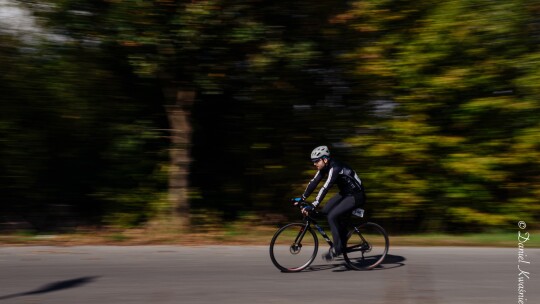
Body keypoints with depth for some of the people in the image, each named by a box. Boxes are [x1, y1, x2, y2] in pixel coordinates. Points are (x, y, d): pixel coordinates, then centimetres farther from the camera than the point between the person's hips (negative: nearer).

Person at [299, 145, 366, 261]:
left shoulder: (335, 168, -29)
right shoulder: (324, 167, -2)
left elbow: (325, 188, -37)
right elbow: (314, 182, 1)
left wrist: (312, 206, -41)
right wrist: (302, 198, -2)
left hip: (356, 197, -9)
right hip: (344, 193, 9)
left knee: (332, 216, -19)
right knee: (325, 210, 0)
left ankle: (337, 248, -6)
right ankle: (343, 234, 17)